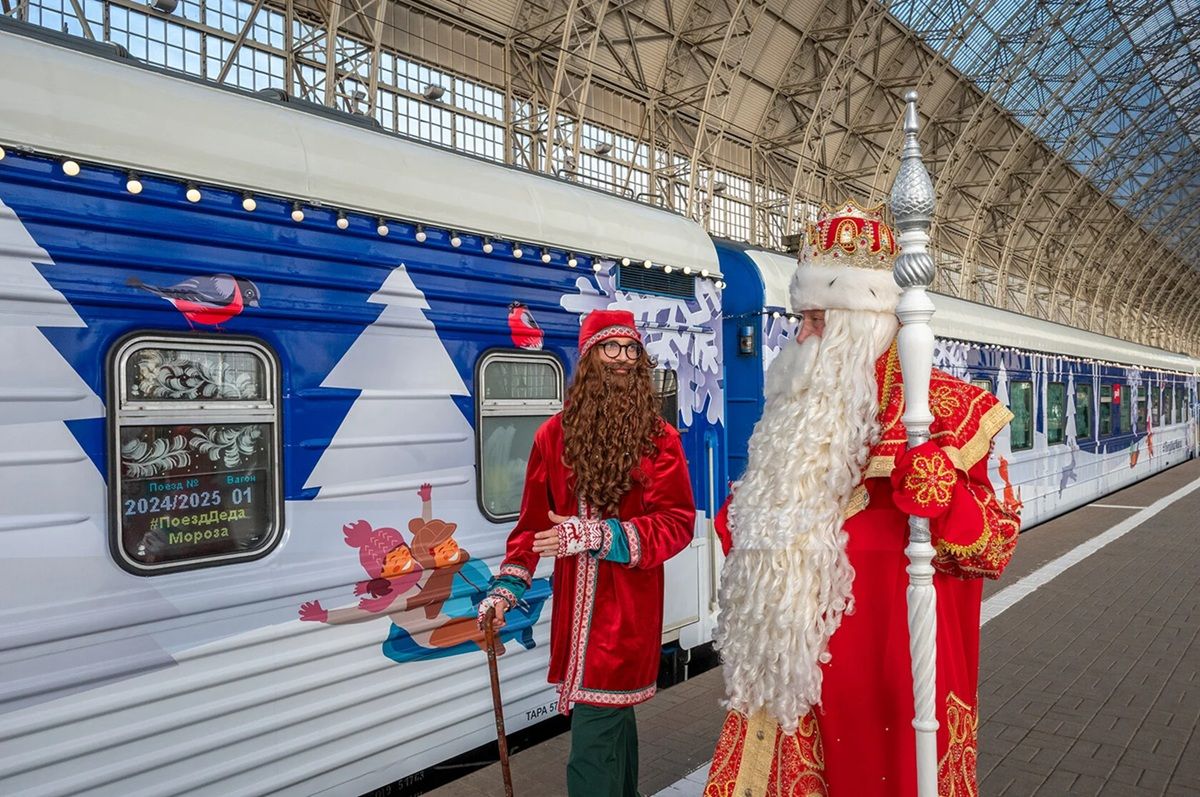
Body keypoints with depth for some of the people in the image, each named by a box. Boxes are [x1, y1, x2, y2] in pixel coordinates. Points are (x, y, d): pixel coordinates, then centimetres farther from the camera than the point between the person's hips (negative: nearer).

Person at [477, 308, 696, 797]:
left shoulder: (660, 439, -3)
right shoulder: (555, 435, 3)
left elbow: (677, 523, -10)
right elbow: (533, 521, 9)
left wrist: (598, 535, -20)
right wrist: (507, 585, 0)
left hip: (628, 614, -3)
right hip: (575, 610, 3)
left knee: (592, 748, -4)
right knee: (613, 714, 20)